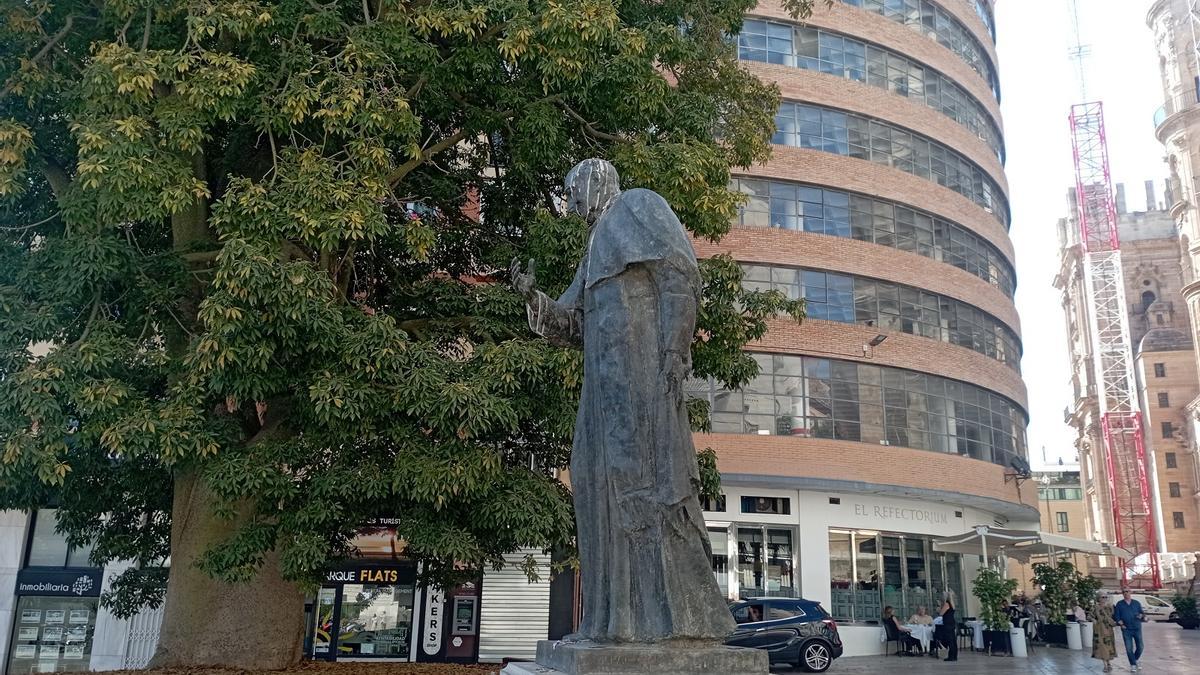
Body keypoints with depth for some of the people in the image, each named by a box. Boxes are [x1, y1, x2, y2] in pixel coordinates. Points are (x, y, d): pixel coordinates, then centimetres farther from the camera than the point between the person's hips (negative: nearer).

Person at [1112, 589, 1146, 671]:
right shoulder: (1119, 604, 6)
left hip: (1137, 628, 1)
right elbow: (1116, 616, 5)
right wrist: (1121, 624, -8)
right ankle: (1133, 665, 12)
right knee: (1129, 648, -1)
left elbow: (1142, 613, 11)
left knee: (1140, 647, 2)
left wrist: (1141, 616, -11)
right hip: (1126, 629, -1)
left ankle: (1135, 660, 28)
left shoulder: (1136, 603, 8)